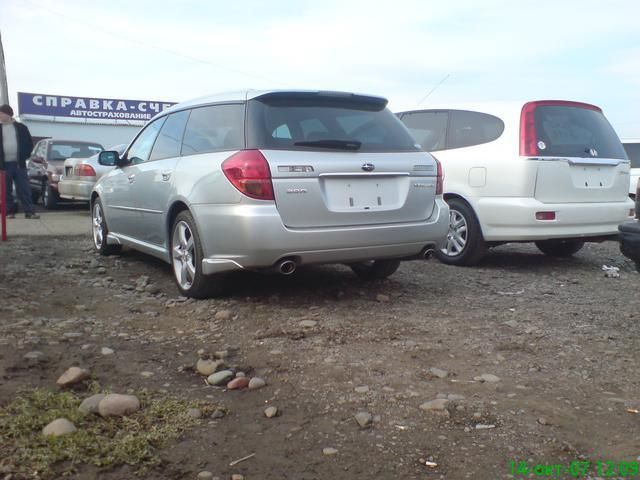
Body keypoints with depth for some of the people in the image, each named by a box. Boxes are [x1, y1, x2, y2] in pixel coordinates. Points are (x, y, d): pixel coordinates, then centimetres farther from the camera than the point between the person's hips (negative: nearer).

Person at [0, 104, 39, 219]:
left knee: (24, 189, -4)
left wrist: (24, 156, 1)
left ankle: (29, 211, -6)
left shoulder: (21, 127, 6)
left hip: (19, 163, -1)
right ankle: (10, 211, 10)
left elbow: (29, 143, 10)